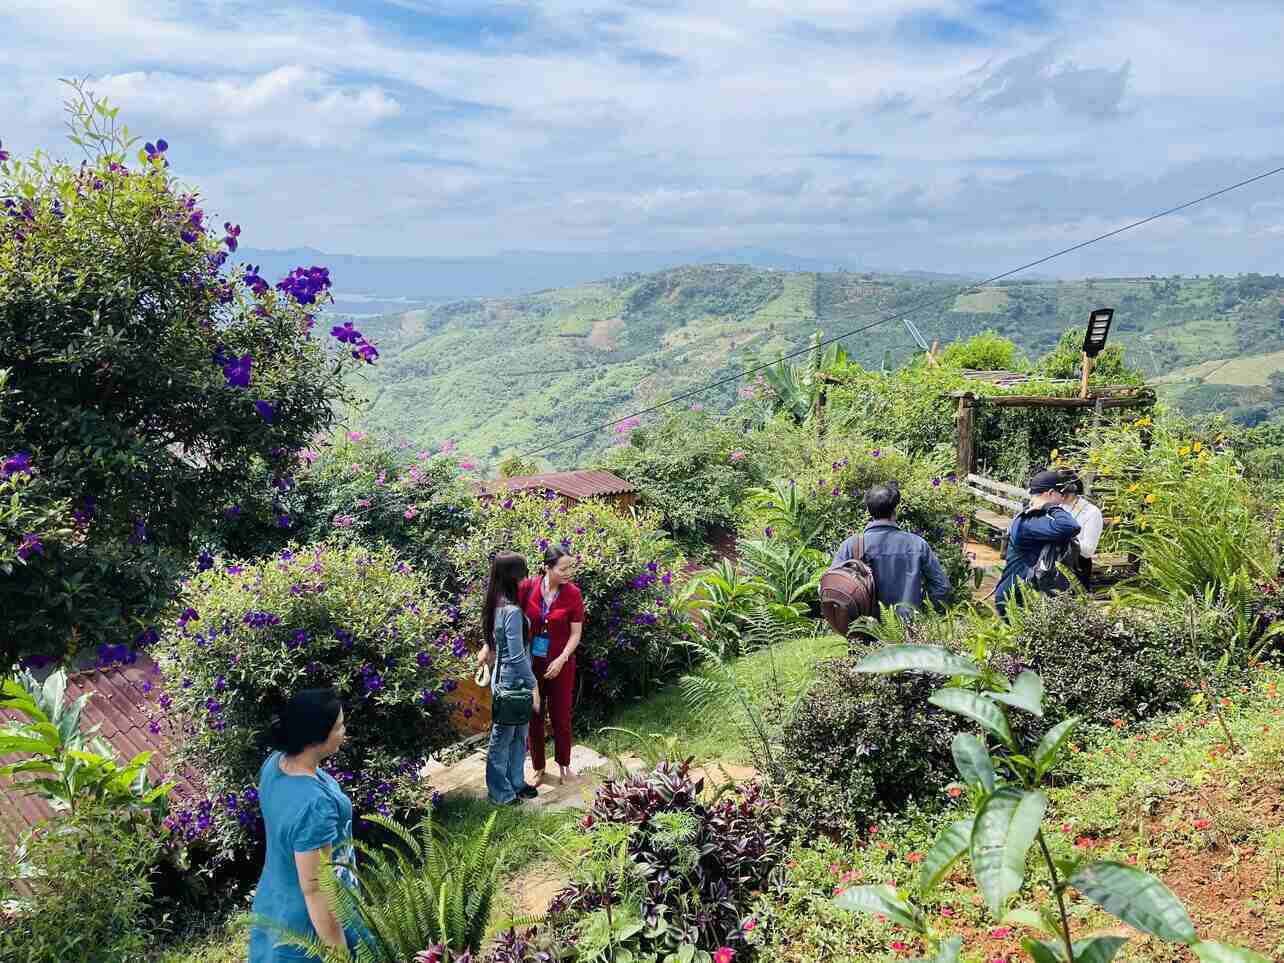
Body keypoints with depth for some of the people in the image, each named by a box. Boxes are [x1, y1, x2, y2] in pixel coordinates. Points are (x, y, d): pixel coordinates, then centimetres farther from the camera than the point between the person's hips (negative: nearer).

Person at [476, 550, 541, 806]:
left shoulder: (497, 605, 2)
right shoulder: (512, 611, -26)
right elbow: (517, 656, -25)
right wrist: (533, 686, -18)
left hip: (505, 677, 9)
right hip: (512, 681, -9)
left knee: (519, 734, 20)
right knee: (503, 736, 6)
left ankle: (516, 783, 33)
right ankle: (500, 793, 20)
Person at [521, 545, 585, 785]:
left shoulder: (573, 594, -13)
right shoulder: (528, 587, -12)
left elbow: (576, 633, -7)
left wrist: (562, 659, -18)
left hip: (560, 664, -1)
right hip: (531, 661, 1)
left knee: (561, 715, 11)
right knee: (534, 716, 12)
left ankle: (564, 764, 32)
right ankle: (538, 768, 29)